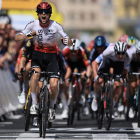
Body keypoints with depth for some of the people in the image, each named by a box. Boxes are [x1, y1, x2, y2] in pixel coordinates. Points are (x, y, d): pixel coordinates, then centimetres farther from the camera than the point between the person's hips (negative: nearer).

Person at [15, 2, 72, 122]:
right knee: (35, 74, -32)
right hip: (38, 53, 0)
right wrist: (28, 34, -37)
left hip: (51, 55, 0)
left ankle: (51, 107, 13)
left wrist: (66, 41, -40)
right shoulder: (33, 25, -12)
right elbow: (17, 38, -17)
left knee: (54, 85, -15)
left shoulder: (56, 26, -14)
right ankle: (34, 104, -18)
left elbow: (70, 43, -15)